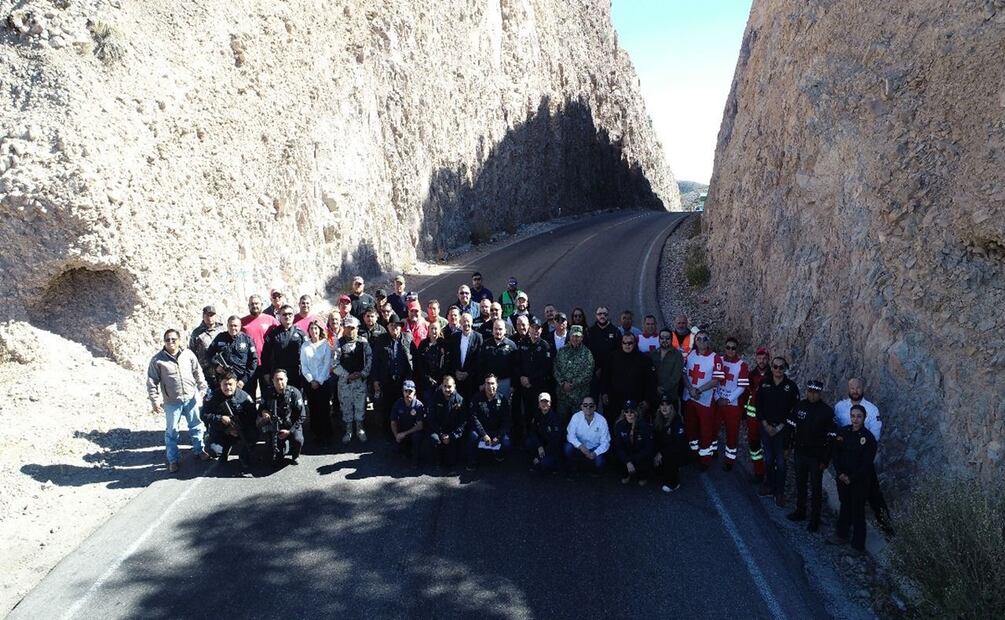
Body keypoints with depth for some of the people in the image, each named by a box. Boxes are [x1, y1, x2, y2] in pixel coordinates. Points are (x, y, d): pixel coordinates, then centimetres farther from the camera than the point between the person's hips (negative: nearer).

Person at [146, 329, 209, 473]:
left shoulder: (188, 354, -1)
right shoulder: (157, 360, -8)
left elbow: (198, 373, 9)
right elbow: (152, 382, -5)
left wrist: (202, 389, 7)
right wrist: (154, 400, -9)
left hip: (192, 397, 2)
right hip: (172, 402, -2)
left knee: (196, 425, 15)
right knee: (171, 431, 6)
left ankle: (198, 450, 35)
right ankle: (173, 460, 18)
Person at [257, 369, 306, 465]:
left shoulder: (294, 393, -13)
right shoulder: (268, 394, -5)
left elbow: (302, 416, -12)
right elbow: (260, 410, 8)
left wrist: (290, 431, -19)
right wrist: (263, 412, -19)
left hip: (292, 426, -3)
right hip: (275, 426, 3)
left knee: (297, 440, -32)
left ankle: (295, 456, 6)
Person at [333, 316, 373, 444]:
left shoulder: (363, 343, 0)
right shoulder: (339, 343, -4)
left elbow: (369, 359, 1)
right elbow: (334, 363, -7)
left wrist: (362, 373, -10)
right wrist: (347, 375, -11)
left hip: (360, 379, 0)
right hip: (344, 380, 0)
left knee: (360, 405, 6)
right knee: (346, 406, 7)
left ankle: (360, 430, 21)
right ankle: (348, 431, 20)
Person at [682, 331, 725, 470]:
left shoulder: (715, 358, -12)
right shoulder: (690, 355, 3)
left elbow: (717, 380, -15)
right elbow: (684, 374, 4)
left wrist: (699, 390, -18)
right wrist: (690, 389, -12)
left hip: (705, 400, -5)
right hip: (688, 397, 5)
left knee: (706, 429, 1)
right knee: (690, 426, 16)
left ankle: (705, 458, 13)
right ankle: (693, 451, 34)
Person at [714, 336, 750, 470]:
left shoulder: (742, 365, -9)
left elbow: (742, 387, -11)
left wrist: (728, 400, -14)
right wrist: (717, 398, -6)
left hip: (733, 404, -3)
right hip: (717, 402, 3)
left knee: (732, 432, 3)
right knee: (713, 428, 12)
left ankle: (730, 459, 15)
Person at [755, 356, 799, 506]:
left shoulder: (791, 386, -4)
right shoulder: (764, 384, 2)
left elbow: (794, 410, -4)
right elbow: (759, 406, 4)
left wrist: (780, 427, -8)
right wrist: (766, 425, -5)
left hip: (782, 428, -2)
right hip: (766, 427, 2)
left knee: (780, 461, -2)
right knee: (768, 458, 10)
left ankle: (780, 492, 6)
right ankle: (769, 485, 24)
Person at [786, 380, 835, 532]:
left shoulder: (827, 411, -14)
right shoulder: (800, 406, -3)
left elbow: (831, 438, -12)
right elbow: (791, 426, 6)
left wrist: (825, 460, -12)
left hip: (816, 456, -4)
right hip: (800, 452, 4)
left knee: (816, 487, 6)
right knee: (800, 483, 18)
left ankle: (815, 519, 18)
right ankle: (800, 511, 34)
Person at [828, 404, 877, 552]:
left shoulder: (868, 438, -15)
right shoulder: (843, 432, -3)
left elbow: (867, 464, -14)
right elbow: (836, 454, 1)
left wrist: (852, 478, -13)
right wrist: (840, 473, -9)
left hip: (859, 481, -4)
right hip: (842, 478, 4)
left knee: (858, 512, 6)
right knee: (845, 506, 19)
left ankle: (858, 545, 19)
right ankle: (841, 535, 35)